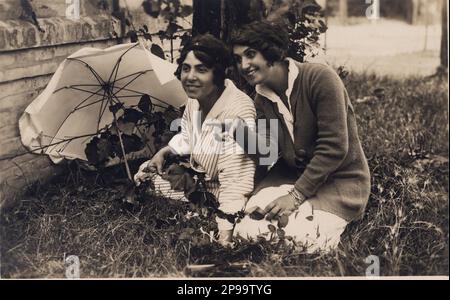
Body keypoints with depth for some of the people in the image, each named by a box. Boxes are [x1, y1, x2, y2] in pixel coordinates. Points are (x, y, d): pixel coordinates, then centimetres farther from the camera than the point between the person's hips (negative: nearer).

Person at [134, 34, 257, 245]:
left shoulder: (237, 111, -33)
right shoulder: (195, 99, -5)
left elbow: (235, 180, -37)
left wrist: (225, 237, -40)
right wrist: (163, 153, 3)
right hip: (198, 177, 8)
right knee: (144, 176, 11)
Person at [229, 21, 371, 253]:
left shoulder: (320, 78, -20)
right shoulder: (263, 97, 3)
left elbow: (334, 148, -23)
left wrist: (296, 195, -24)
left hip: (340, 179, -6)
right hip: (291, 173, 6)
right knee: (246, 231, -16)